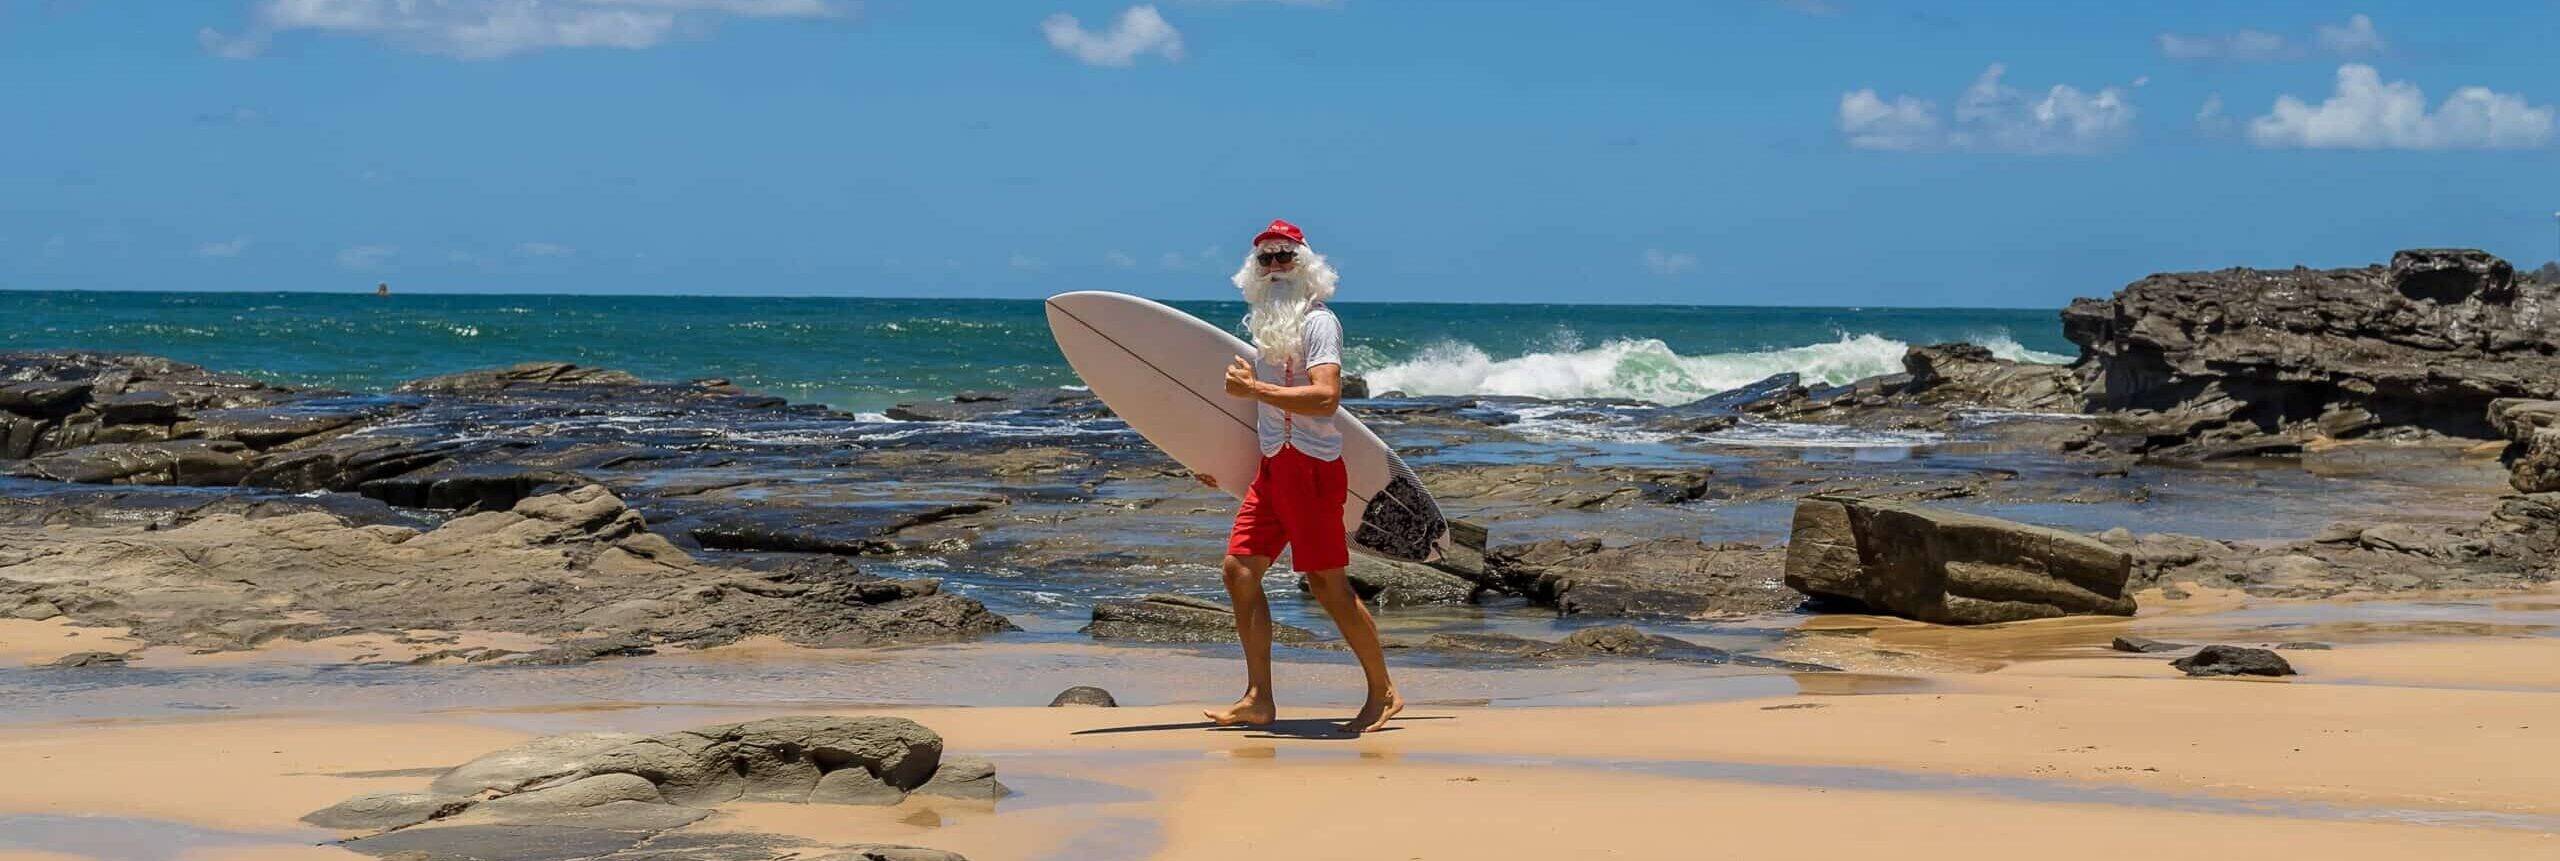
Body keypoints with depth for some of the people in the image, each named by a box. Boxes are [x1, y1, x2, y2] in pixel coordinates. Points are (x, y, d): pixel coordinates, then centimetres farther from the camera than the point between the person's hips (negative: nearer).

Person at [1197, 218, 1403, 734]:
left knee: (1327, 582, -7)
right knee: (1239, 569, 3)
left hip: (1311, 465, -9)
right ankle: (1258, 700, 7)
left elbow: (1325, 398, -23)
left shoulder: (1317, 322, -9)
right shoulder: (1269, 326, 18)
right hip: (1273, 465, 9)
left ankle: (1383, 692, 4)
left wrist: (1252, 388, -19)